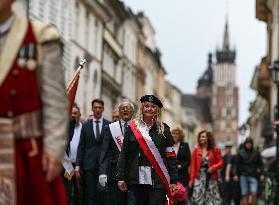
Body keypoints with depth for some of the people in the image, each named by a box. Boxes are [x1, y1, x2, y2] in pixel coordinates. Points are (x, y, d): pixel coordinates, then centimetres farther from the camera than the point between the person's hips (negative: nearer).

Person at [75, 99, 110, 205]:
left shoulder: (109, 125, 5)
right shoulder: (85, 125, 10)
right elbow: (81, 147, 8)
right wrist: (78, 165, 1)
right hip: (89, 164, 1)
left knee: (103, 195, -3)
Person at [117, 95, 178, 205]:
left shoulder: (164, 129, 7)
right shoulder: (132, 127, 8)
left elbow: (171, 155, 4)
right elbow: (124, 153, 7)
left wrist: (173, 180, -2)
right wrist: (121, 177, 1)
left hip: (158, 179, -1)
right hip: (138, 178, 1)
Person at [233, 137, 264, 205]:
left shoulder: (256, 153, 7)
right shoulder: (240, 153, 6)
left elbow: (260, 164, 10)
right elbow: (236, 164, 6)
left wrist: (261, 174, 1)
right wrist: (235, 174, -3)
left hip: (253, 176, 0)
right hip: (243, 176, 0)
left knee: (254, 193, -13)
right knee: (245, 195, 1)